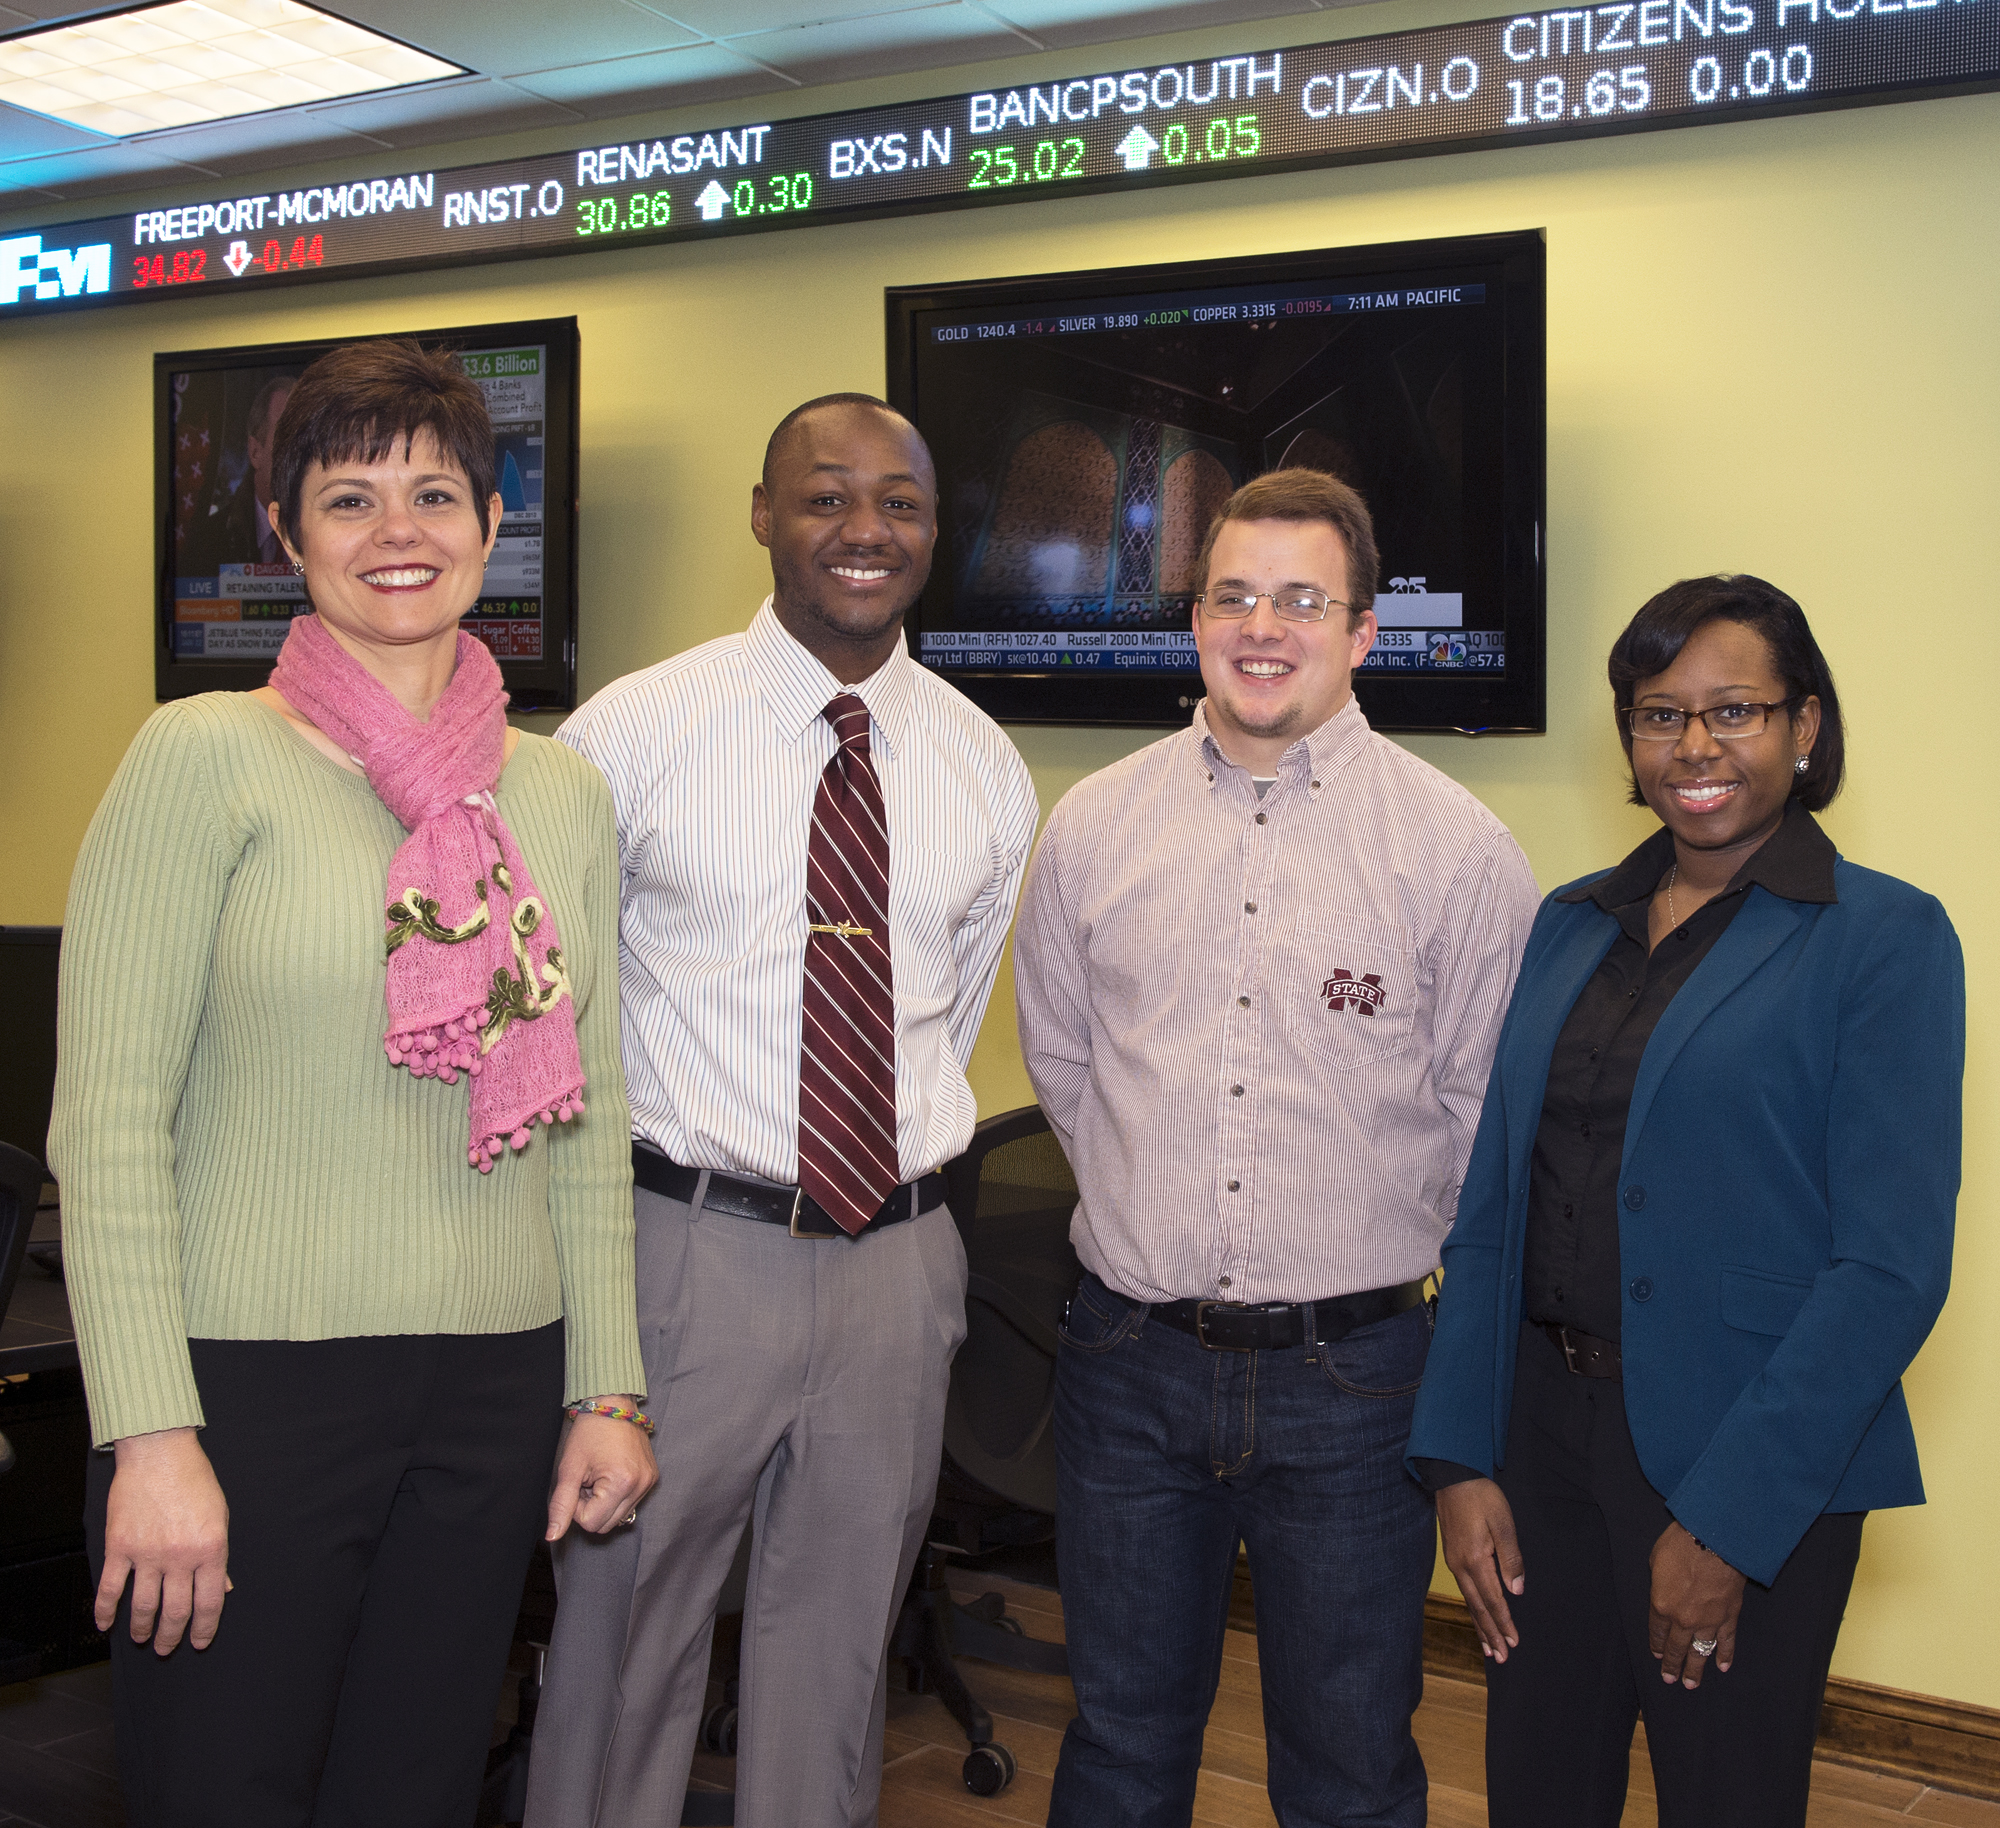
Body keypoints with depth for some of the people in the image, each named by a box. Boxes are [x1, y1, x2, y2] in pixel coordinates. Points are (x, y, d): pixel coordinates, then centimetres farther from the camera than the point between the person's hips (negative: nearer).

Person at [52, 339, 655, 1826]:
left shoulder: (565, 795, 8)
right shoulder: (208, 758, -6)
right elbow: (112, 1117, -9)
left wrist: (606, 1387, 9)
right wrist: (151, 1436, -14)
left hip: (495, 1393, 4)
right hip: (251, 1381, -4)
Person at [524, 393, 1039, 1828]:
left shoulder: (985, 767, 5)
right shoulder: (635, 730, -6)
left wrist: (903, 1162, 12)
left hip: (898, 1261, 3)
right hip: (687, 1249, -3)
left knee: (840, 1652, 17)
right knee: (625, 1644, 10)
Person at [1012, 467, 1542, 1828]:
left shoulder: (1458, 847, -6)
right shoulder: (1095, 826, 2)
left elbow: (1483, 1103, 0)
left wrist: (1369, 1241, 5)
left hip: (1351, 1369, -2)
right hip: (1131, 1355, 2)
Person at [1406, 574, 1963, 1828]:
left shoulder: (1886, 939, -7)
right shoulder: (1572, 924, 8)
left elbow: (1891, 1266, -13)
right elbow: (1491, 1205, 7)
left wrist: (1727, 1521, -16)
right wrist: (1460, 1459, 0)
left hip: (1751, 1462, -4)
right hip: (1544, 1428, 5)